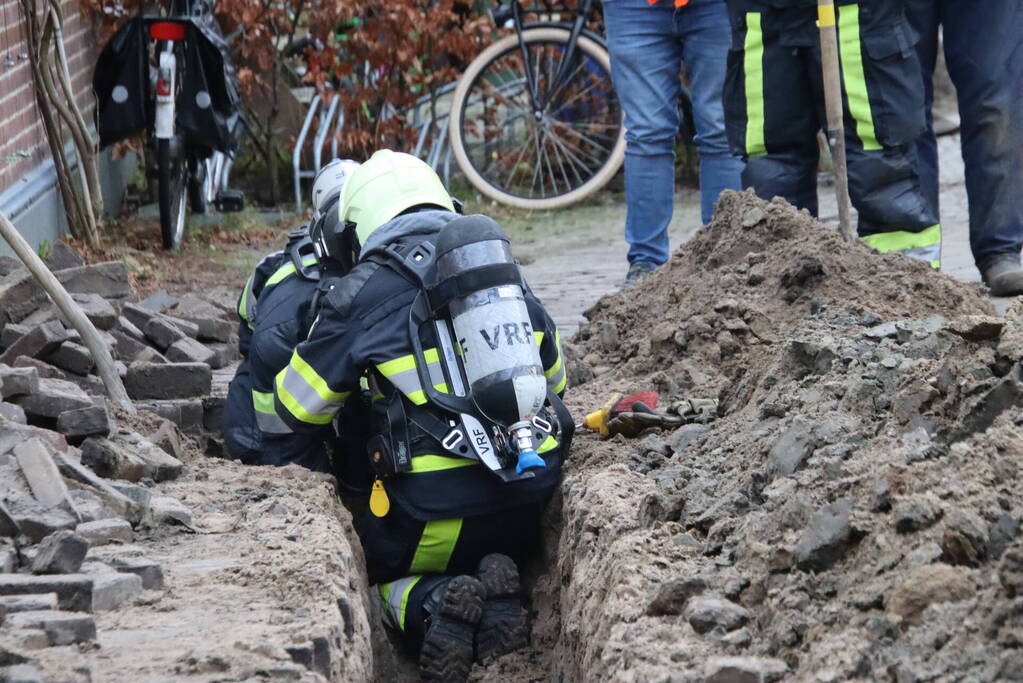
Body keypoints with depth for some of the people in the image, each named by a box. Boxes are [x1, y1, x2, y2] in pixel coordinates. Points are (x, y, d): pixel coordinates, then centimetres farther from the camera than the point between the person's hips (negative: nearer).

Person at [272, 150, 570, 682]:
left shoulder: (364, 290, 0)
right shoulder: (505, 270, 16)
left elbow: (297, 407, 9)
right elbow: (551, 380, 28)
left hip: (435, 504, -4)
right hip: (532, 495, 4)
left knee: (373, 566, 23)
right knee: (490, 560, 33)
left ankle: (431, 606, -12)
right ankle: (495, 590, -5)